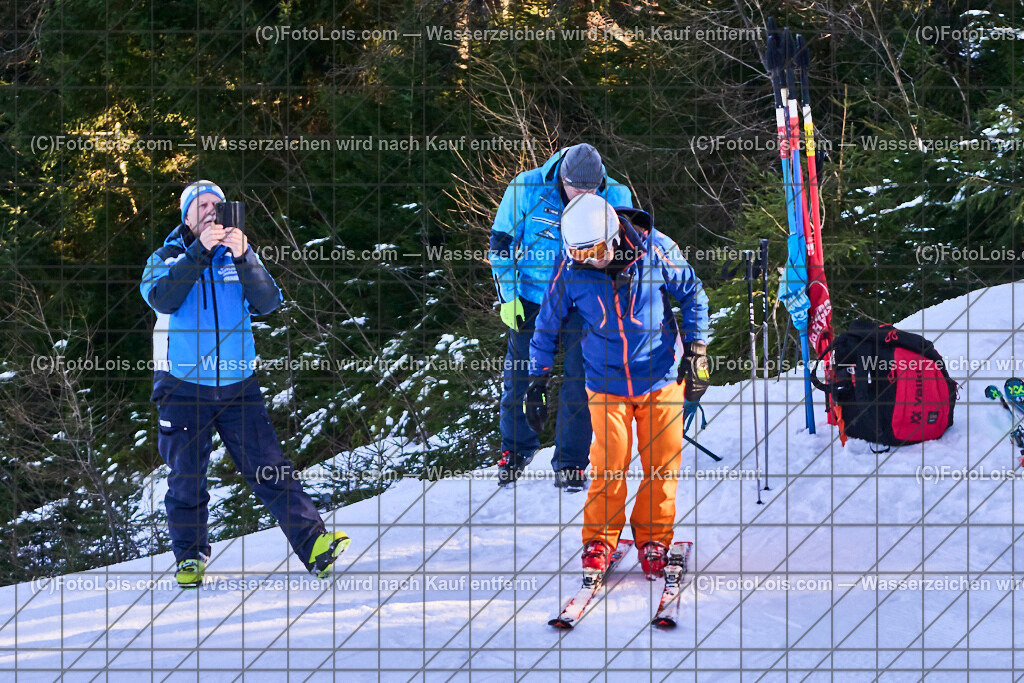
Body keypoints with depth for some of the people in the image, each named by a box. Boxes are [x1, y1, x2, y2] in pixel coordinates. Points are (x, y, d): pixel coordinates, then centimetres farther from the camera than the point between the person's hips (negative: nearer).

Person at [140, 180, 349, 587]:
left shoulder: (238, 258, 10)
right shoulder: (166, 259, 6)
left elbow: (267, 303, -5)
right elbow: (162, 298, -16)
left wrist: (243, 258, -20)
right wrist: (201, 250, -22)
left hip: (237, 386, 1)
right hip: (182, 386, -1)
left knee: (269, 468, -6)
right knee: (186, 479, 3)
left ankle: (314, 544, -10)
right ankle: (190, 558, 18)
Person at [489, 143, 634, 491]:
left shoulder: (615, 197, -13)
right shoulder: (527, 189, -16)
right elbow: (501, 241, -3)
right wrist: (508, 296, -5)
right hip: (531, 297, 0)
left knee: (580, 379, -3)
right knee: (519, 376, 8)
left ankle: (570, 462, 11)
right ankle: (516, 448, 30)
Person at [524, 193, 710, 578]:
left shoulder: (655, 250, -15)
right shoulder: (572, 270, -13)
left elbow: (693, 295, 1)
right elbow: (547, 325, 2)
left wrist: (696, 353, -1)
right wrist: (538, 381, 2)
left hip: (661, 380, 0)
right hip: (606, 384, 0)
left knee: (662, 464, 4)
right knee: (608, 466, -4)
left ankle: (654, 539, 20)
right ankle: (599, 540, 13)